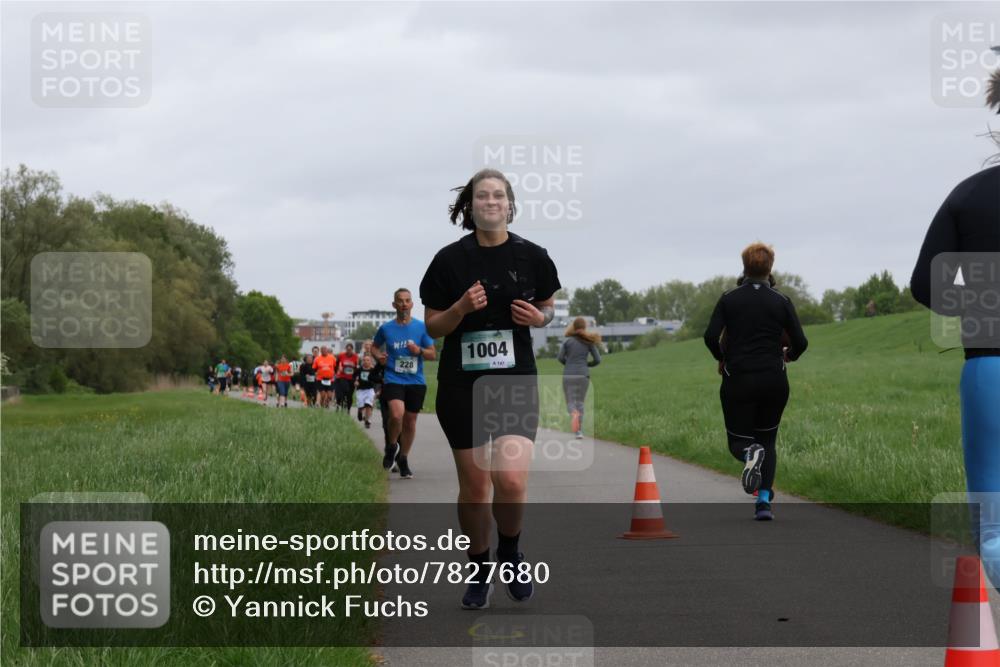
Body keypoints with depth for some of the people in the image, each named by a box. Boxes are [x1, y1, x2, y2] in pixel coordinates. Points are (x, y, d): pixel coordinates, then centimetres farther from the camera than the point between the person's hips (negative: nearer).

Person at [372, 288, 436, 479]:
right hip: (393, 379, -2)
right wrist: (379, 356, -2)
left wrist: (419, 351, -15)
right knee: (396, 414, -24)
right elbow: (374, 346, 20)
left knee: (410, 420, 8)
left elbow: (433, 355, 6)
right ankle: (392, 446, 4)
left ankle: (403, 459, 26)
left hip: (416, 381, 2)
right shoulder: (386, 328, 2)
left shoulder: (421, 327, 2)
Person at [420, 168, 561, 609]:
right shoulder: (450, 259, -2)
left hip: (516, 380, 0)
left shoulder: (532, 256, 0)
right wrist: (461, 309, -16)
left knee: (512, 479, -16)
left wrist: (538, 317, -7)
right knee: (473, 485, 4)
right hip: (462, 385, 0)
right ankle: (479, 573, 23)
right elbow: (432, 326, 3)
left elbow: (548, 307, 15)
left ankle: (510, 553, 14)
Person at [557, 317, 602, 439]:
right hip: (583, 374, 1)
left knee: (570, 402, 5)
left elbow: (560, 358, -4)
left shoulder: (568, 341, 1)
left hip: (568, 375, -1)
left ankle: (574, 414, -31)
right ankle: (579, 431, 3)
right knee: (580, 402, 12)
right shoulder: (589, 342, 3)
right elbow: (597, 360, 1)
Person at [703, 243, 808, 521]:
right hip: (774, 381, 1)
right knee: (767, 440, 16)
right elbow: (800, 343, -1)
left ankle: (750, 452, -28)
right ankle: (764, 500, 0)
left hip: (737, 380, -1)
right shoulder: (781, 301, 1)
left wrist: (723, 358, 12)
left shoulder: (729, 299, 0)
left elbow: (711, 337, -8)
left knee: (738, 441, 10)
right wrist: (788, 355, 21)